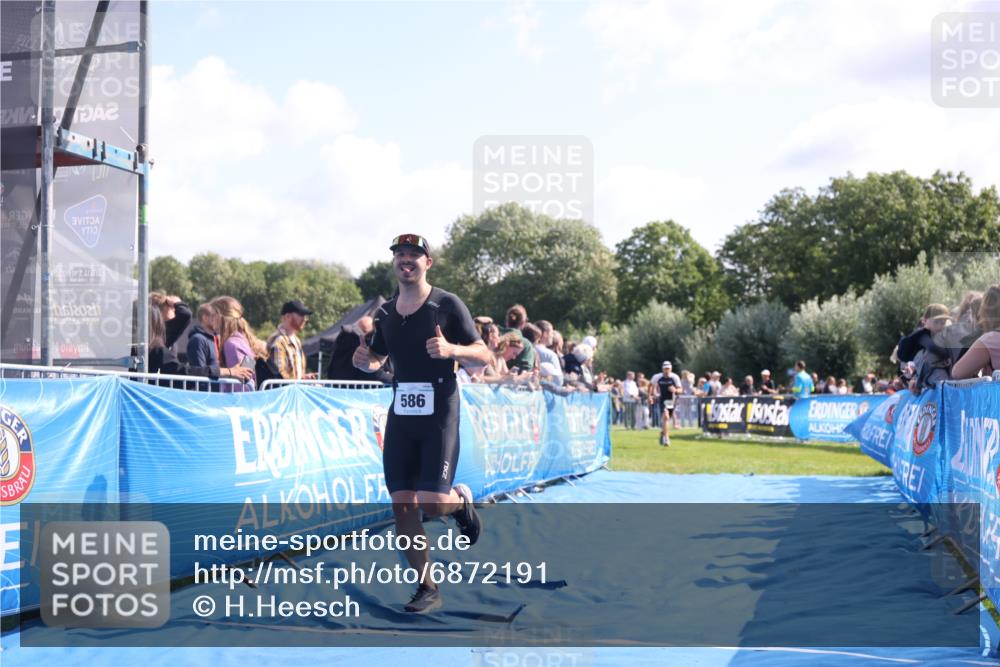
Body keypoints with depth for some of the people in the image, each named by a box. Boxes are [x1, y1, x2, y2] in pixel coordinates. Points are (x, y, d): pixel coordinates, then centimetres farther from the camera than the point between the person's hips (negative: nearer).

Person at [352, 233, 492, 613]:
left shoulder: (447, 304, -4)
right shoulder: (386, 312, 11)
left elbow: (484, 356, -5)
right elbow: (376, 359, 24)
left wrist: (451, 349, -24)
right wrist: (364, 361, 0)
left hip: (439, 414, -5)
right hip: (400, 416, 5)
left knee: (433, 505, -14)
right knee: (402, 506, 0)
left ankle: (461, 501, 23)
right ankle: (427, 588, 13)